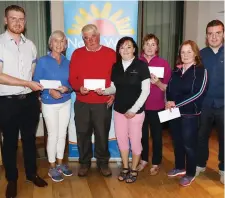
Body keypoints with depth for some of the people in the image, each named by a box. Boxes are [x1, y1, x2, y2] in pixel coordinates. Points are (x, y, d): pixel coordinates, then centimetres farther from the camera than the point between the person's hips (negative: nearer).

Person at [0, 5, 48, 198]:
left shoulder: (30, 45, 7)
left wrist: (37, 93, 7)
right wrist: (27, 83, -17)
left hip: (29, 100, 4)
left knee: (30, 139, 16)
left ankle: (31, 173, 34)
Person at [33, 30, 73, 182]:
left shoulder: (67, 62, 3)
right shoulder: (43, 61, -7)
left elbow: (71, 82, 6)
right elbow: (36, 82, -9)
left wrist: (67, 88, -15)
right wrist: (50, 91, -23)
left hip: (66, 102, 4)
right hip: (50, 104, -4)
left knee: (62, 134, 11)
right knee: (53, 135, 3)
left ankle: (60, 163, 28)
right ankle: (52, 168, 19)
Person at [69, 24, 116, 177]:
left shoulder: (111, 54, 2)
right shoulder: (77, 54, 6)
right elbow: (72, 78, 4)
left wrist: (113, 95, -6)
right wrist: (79, 88, -15)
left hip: (103, 103, -1)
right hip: (82, 103, 2)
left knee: (102, 134, 8)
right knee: (83, 134, 9)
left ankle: (103, 162, 27)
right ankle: (84, 162, 28)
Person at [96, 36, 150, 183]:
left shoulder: (141, 65, -9)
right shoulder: (116, 66, 4)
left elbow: (146, 91, -11)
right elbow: (114, 88, 9)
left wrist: (133, 109, -14)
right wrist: (103, 91, -12)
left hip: (136, 110, -4)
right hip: (119, 109, 5)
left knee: (135, 140, 8)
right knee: (121, 139, 13)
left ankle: (134, 170, 28)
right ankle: (125, 168, 33)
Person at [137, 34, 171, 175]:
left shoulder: (164, 64, -4)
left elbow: (167, 88, -3)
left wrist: (157, 82, -20)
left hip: (157, 107, -1)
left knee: (156, 136, 10)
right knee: (142, 135, 15)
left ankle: (156, 163, 27)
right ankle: (144, 160, 34)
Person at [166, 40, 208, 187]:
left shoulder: (201, 71, -8)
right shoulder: (176, 70, 11)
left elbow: (198, 93, -17)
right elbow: (169, 89, 12)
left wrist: (176, 103, -18)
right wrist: (168, 102, -10)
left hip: (190, 114, -5)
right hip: (174, 113, 6)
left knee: (189, 144, 4)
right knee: (177, 142, 15)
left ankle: (190, 174, 22)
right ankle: (180, 168, 34)